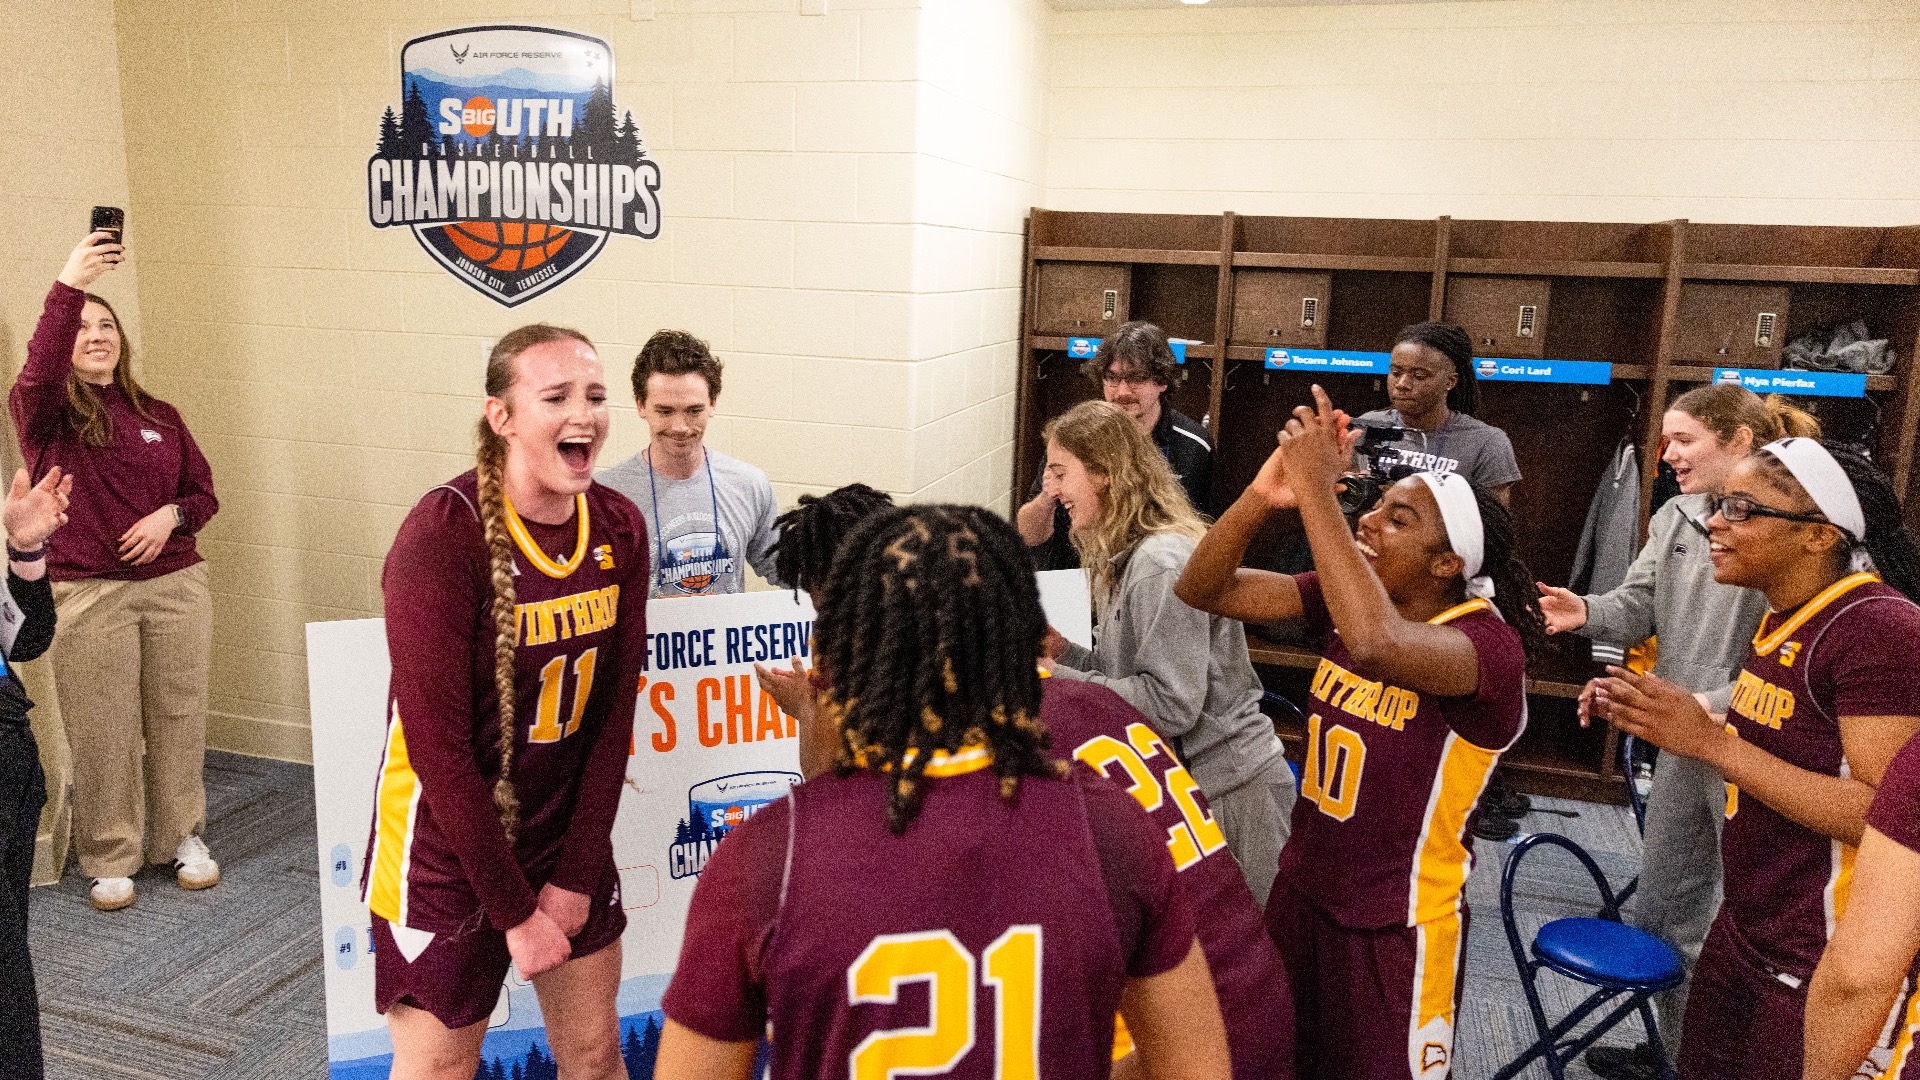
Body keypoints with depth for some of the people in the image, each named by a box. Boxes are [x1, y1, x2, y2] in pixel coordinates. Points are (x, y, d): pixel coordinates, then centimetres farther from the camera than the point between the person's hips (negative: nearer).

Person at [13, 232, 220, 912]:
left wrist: (171, 515, -6)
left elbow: (203, 492, 16)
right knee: (103, 732, 1)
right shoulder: (45, 412, 1)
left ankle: (182, 836, 25)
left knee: (178, 719, 9)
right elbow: (38, 374, -23)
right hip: (87, 595, -3)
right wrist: (69, 286, -32)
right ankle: (110, 857, 16)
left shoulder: (159, 416, 12)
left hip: (176, 585, 3)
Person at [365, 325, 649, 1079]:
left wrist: (576, 877, -5)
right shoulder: (443, 535, -21)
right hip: (448, 848, -5)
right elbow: (439, 746, -20)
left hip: (567, 837, 5)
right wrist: (515, 913, -15)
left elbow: (612, 709, -2)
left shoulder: (620, 529, -5)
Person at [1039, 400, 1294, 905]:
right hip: (1189, 778, 9)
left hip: (1226, 787, -9)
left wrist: (1055, 678, -20)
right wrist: (1063, 651, -2)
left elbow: (1170, 706, -24)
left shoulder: (1162, 564, -21)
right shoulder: (1127, 556, 11)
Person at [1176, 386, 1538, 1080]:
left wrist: (1315, 492, -41)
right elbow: (1204, 590, -11)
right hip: (1301, 891, 6)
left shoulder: (1490, 643, -23)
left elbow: (1378, 646, -46)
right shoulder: (1344, 599, -5)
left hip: (1397, 925, -6)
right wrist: (1263, 495, -28)